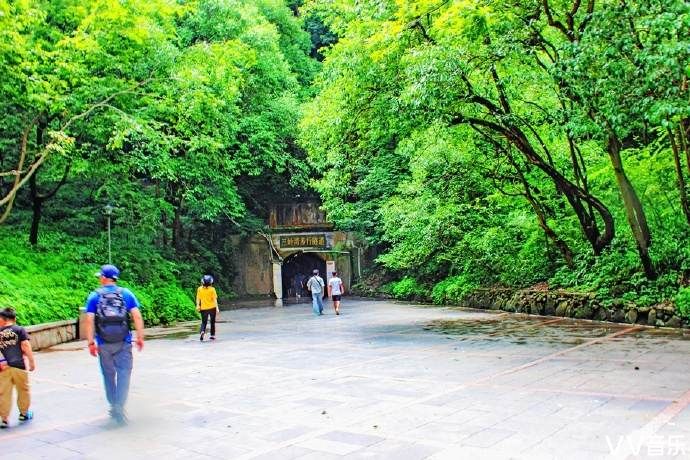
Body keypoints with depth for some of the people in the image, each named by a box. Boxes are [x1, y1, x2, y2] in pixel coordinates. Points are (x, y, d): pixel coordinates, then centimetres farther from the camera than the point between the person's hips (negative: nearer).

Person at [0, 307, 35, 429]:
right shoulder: (20, 330, -1)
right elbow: (25, 346, -7)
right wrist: (32, 361, -2)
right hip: (19, 366, -1)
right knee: (23, 390, 17)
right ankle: (24, 413, 30)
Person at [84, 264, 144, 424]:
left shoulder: (94, 296, 1)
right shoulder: (126, 293, 3)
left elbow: (89, 320, -7)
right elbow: (137, 316, -5)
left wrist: (91, 342, -4)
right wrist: (140, 337, -1)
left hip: (104, 343, 1)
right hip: (123, 342, -1)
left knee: (108, 374, 15)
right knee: (124, 373, 0)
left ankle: (114, 405, 25)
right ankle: (119, 406, -13)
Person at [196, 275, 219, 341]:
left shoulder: (200, 289, -3)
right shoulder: (212, 289, -9)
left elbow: (198, 299, 1)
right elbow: (215, 299, -9)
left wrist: (198, 306, 10)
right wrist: (217, 308, -7)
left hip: (203, 308, 1)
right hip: (212, 308, -1)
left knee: (204, 322, 9)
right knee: (212, 322, 15)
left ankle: (202, 331, -19)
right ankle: (212, 335, 18)